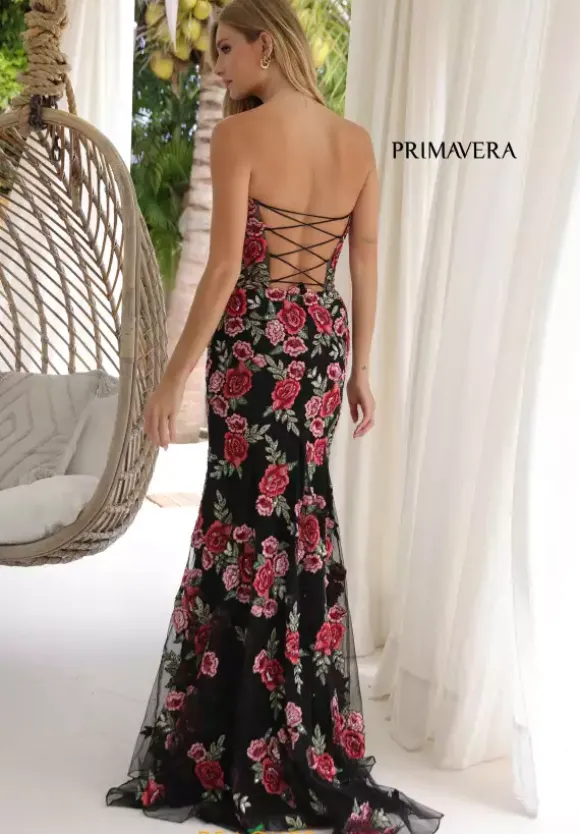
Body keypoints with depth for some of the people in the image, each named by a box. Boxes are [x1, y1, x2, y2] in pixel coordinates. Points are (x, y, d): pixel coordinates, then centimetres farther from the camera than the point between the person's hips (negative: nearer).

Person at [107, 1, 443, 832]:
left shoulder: (239, 134, -11)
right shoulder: (357, 142, 7)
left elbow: (225, 267, -15)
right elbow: (366, 267, 8)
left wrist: (176, 375, -10)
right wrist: (360, 371, 15)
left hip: (256, 342, -6)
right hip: (324, 340, 6)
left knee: (257, 523, 2)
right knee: (294, 517, 15)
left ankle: (277, 760, 12)